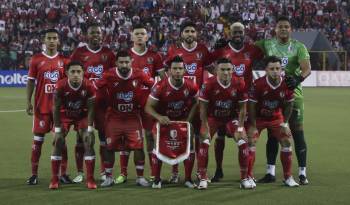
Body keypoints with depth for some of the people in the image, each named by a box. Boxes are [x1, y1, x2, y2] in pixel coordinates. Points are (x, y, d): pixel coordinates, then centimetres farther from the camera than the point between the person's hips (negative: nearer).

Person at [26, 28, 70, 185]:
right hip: (41, 106, -1)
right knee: (38, 138, 2)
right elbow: (30, 82, 3)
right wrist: (28, 102, -5)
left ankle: (63, 174, 8)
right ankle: (34, 174, 7)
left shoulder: (64, 60, 6)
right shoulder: (36, 59, 2)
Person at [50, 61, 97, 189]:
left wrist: (89, 130, -18)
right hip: (65, 115, 0)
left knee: (89, 142, -12)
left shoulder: (88, 86, -25)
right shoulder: (61, 86, -26)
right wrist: (57, 130, -18)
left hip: (82, 115, 0)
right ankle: (54, 179, -3)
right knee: (58, 143, -11)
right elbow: (56, 108, -17)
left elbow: (90, 109, -16)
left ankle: (90, 179, -5)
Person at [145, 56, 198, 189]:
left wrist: (189, 119, -8)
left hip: (183, 120, 2)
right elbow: (148, 107, -19)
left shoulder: (191, 86, -17)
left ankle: (188, 179, 10)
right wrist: (159, 117, -37)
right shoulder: (160, 87, -25)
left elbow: (195, 103, 3)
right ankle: (156, 180, 3)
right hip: (165, 120, -2)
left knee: (190, 148, -6)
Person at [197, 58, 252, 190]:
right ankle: (203, 178, -8)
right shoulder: (209, 84, -22)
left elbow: (242, 108, -6)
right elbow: (203, 108, -13)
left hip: (231, 118, 2)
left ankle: (244, 178, 2)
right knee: (204, 143, -18)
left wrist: (240, 128, -11)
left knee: (243, 143, -11)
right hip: (212, 117, -1)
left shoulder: (239, 84, -17)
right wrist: (206, 129, -15)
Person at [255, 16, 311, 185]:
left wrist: (298, 79, -36)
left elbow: (307, 68, -16)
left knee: (297, 132, -4)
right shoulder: (267, 45, 5)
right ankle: (270, 173, 14)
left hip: (293, 94, -3)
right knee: (272, 134, 7)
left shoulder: (298, 47, -4)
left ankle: (302, 173, 1)